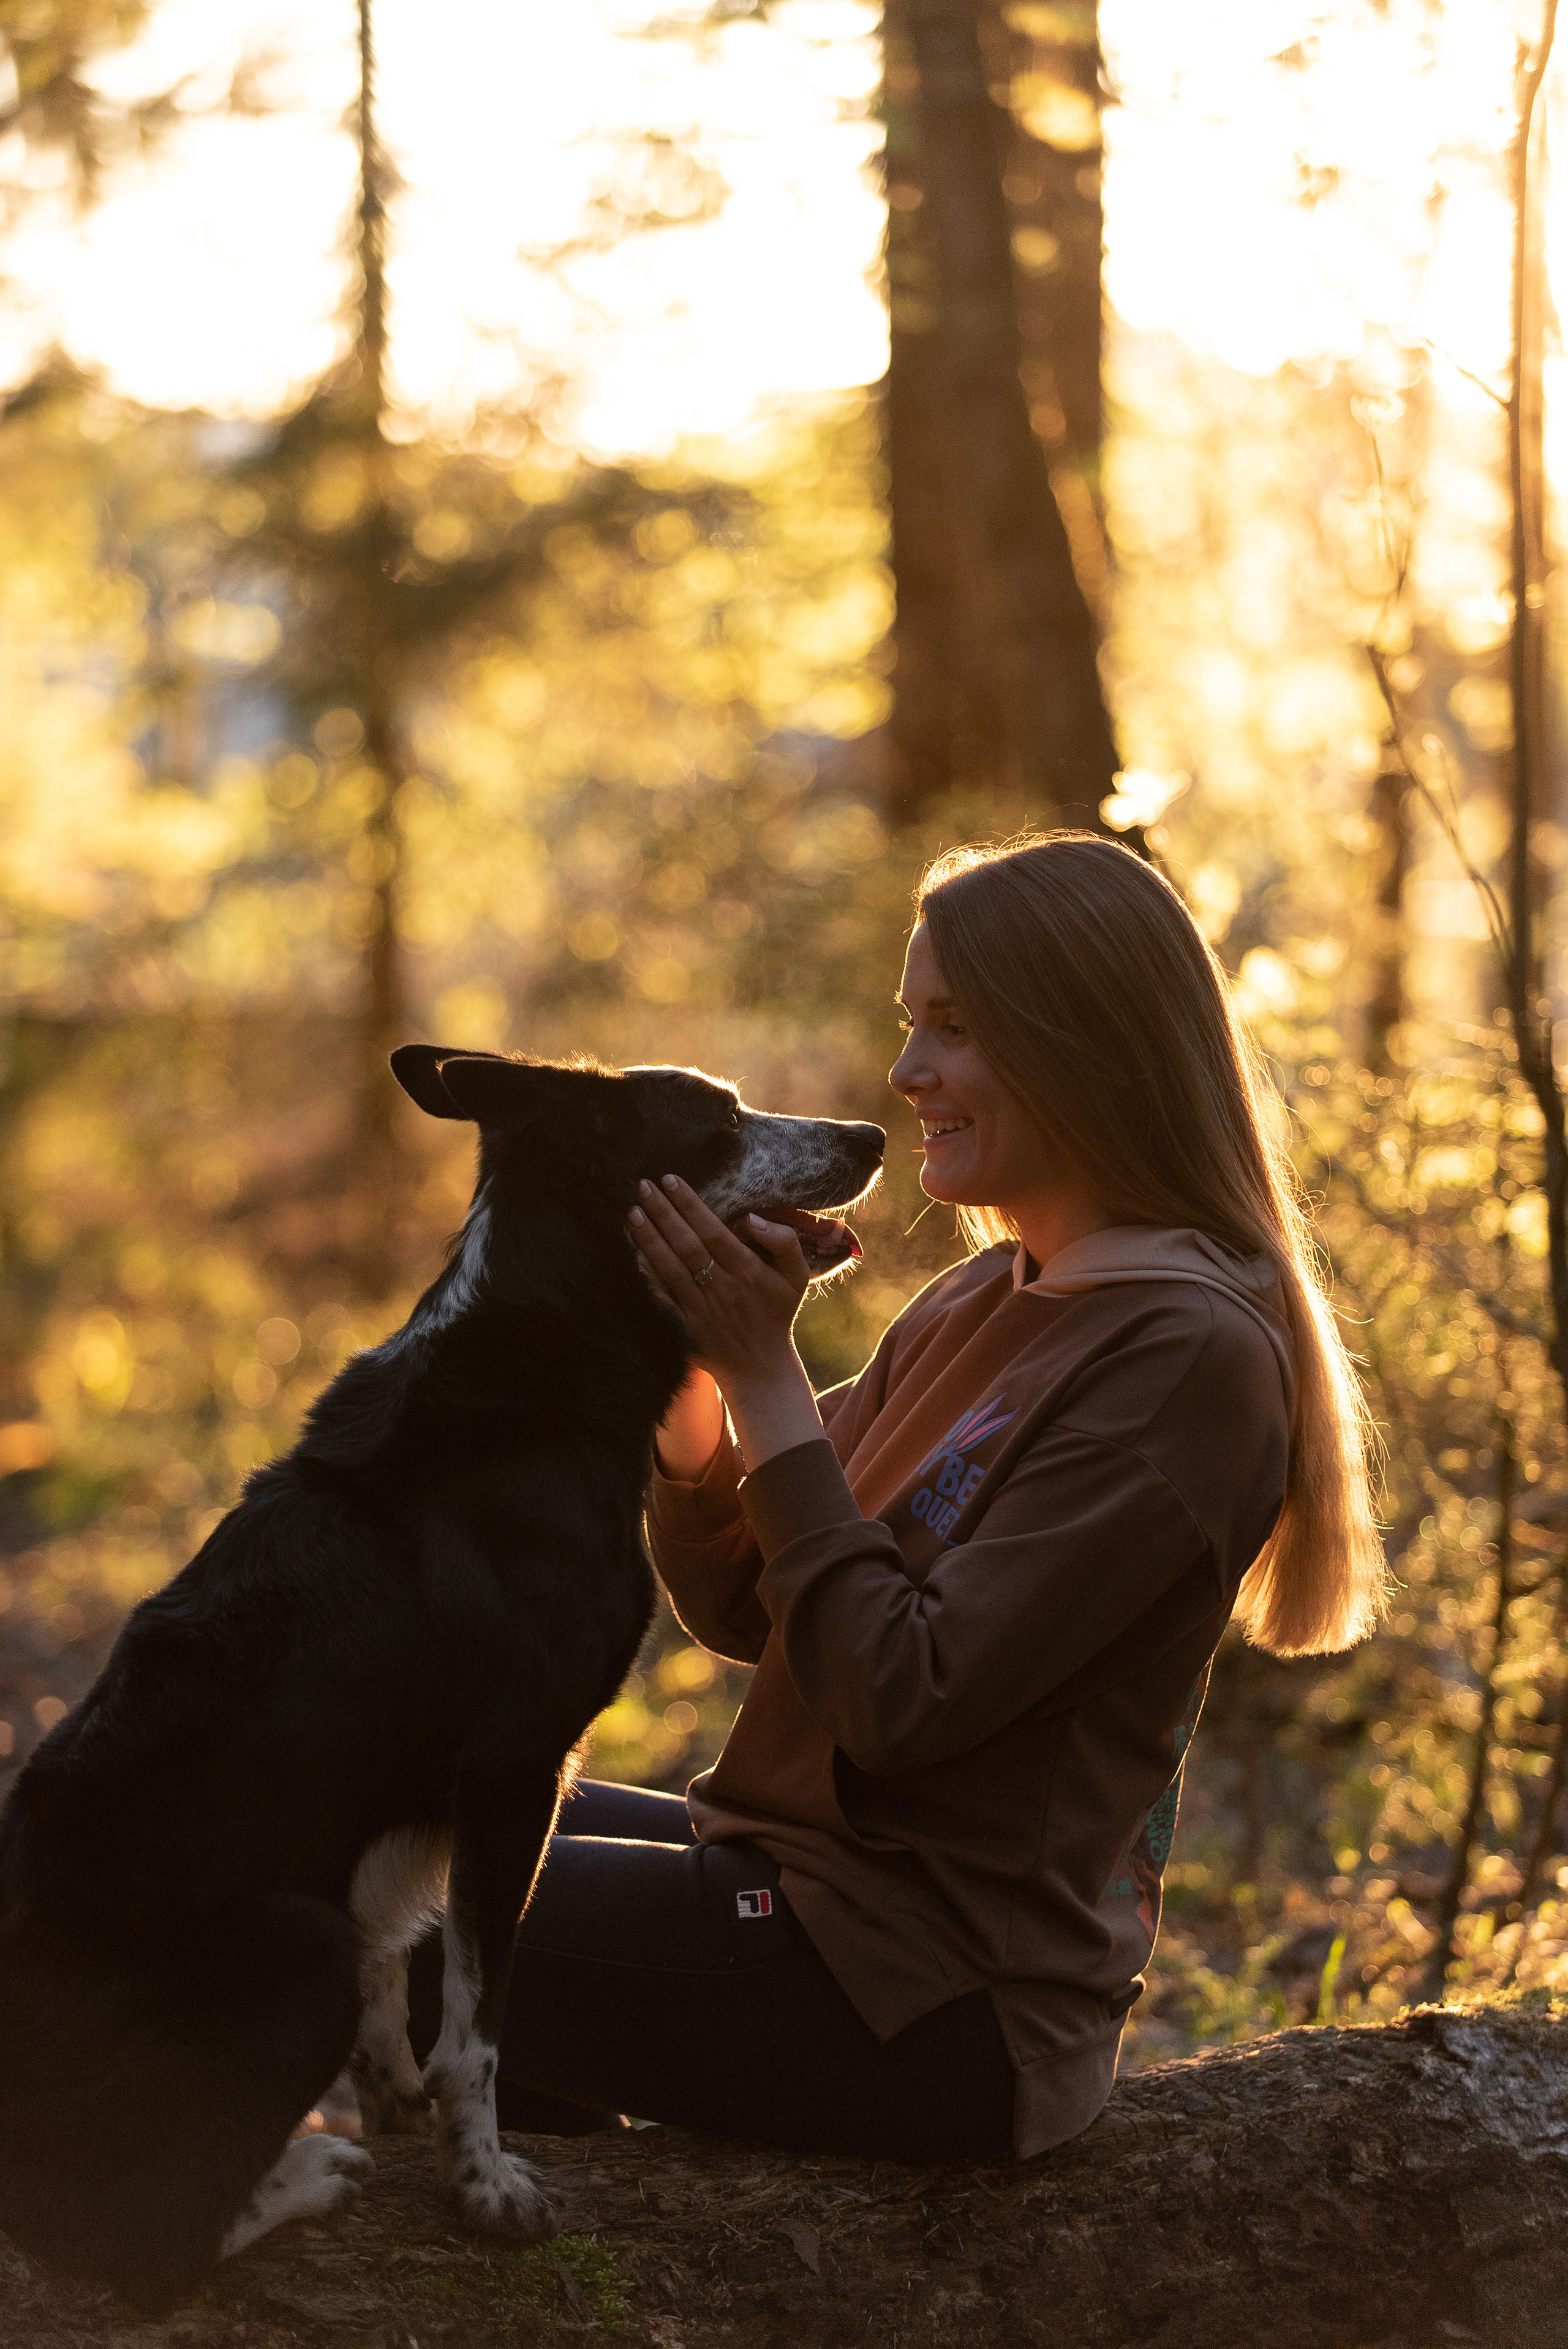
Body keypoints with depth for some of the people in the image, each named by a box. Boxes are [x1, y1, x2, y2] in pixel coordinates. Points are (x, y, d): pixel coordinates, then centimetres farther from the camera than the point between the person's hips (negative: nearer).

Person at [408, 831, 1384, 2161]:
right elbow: (740, 1609, 10)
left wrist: (767, 1380, -19)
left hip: (947, 2006, -9)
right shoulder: (987, 1303, 10)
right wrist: (697, 1373, -7)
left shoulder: (1186, 1357, -18)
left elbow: (904, 1700, -23)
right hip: (805, 1874, 9)